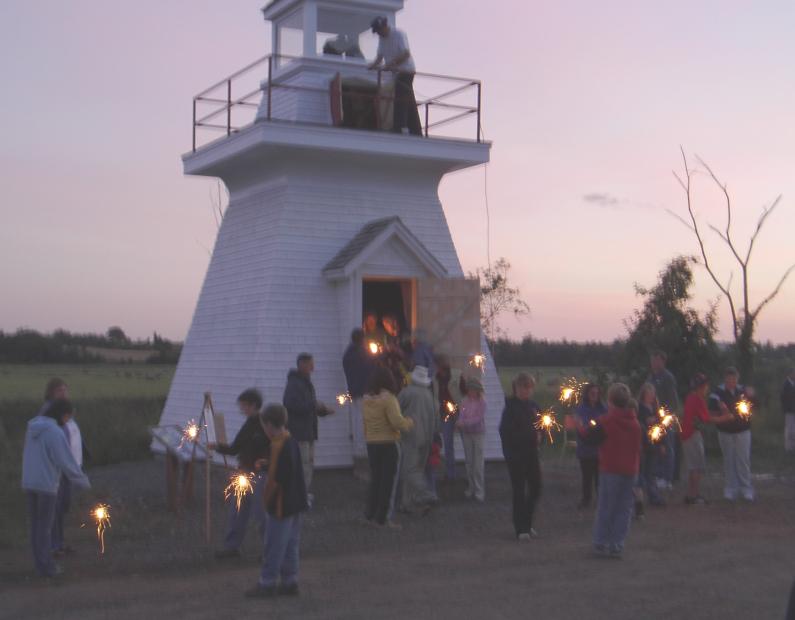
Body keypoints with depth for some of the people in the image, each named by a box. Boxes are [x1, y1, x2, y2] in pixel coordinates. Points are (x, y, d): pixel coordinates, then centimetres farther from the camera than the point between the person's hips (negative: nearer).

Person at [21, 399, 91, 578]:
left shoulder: (32, 427, 6)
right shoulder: (55, 432, -19)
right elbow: (67, 462, -18)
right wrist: (84, 482, -4)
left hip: (29, 483, 7)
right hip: (46, 485, -7)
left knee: (36, 524, 13)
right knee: (45, 526, 2)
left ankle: (41, 563, 19)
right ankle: (47, 566, 9)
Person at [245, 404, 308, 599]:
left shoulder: (278, 446, -20)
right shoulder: (292, 442, 8)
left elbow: (275, 479, -21)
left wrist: (267, 500, -8)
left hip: (282, 505, -9)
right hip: (296, 503, 9)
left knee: (274, 546, 1)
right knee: (291, 544, 14)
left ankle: (267, 584, 8)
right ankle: (290, 582, 20)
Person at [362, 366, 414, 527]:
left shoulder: (366, 400, 3)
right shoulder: (388, 399, -17)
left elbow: (365, 423, 7)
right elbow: (397, 422, -23)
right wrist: (409, 422, -6)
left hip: (371, 444, 6)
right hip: (389, 443, -6)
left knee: (375, 479, 17)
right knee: (389, 481, 2)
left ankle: (370, 514, 21)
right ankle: (382, 517, 2)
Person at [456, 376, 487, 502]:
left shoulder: (482, 403, -8)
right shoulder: (465, 402, 3)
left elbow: (479, 418, -14)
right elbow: (461, 416, -2)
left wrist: (464, 423, -23)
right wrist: (459, 423, -23)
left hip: (478, 433, -4)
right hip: (466, 433, 4)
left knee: (478, 463, -3)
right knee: (469, 461, 10)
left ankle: (479, 491, 1)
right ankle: (471, 488, 19)